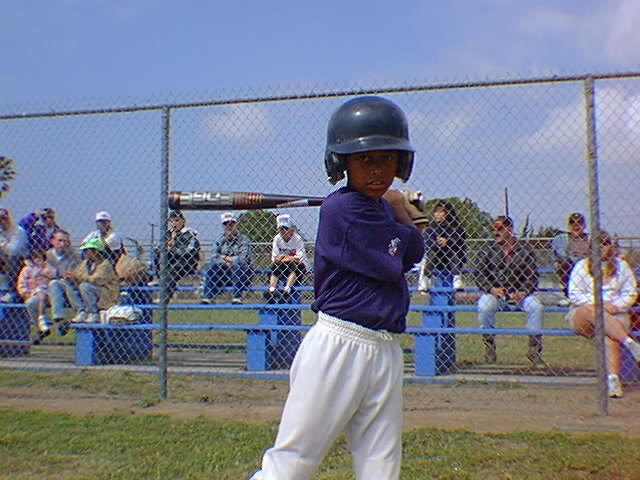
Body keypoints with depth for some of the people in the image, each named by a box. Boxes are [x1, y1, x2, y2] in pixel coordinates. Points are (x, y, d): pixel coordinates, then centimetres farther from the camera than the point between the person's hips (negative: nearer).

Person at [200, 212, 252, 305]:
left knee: (237, 265, -32)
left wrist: (224, 257, -8)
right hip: (224, 277, 4)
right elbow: (213, 258, -4)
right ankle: (207, 297, -21)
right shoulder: (220, 241, 10)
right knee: (211, 265, -18)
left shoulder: (243, 239, -3)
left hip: (242, 276, -4)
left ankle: (237, 298, -34)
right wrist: (225, 262, -22)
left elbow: (243, 259, -19)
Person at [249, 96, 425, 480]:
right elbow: (391, 265, -13)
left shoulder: (384, 207, 13)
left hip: (385, 352, 8)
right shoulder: (342, 207, -13)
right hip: (338, 347, -8)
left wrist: (398, 211, 9)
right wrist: (399, 208, 4)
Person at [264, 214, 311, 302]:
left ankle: (286, 291, -41)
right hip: (284, 266, 4)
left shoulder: (297, 239, -17)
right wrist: (278, 259, -31)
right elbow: (274, 259, -9)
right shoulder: (277, 238, -5)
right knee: (274, 266, -23)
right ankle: (271, 290, -33)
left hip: (301, 266, -4)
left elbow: (300, 259, -25)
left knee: (295, 265, -35)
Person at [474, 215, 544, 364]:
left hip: (520, 292, 1)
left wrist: (523, 292, -18)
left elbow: (532, 275, 1)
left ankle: (535, 348, -8)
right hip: (493, 292, -1)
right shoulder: (487, 249, 5)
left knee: (536, 307, -26)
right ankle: (489, 346, -11)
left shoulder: (525, 249, 5)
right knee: (484, 307, -31)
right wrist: (491, 289, -19)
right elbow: (479, 274, -1)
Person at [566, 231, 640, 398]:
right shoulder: (582, 266, 11)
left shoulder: (621, 266, 18)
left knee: (609, 336, -34)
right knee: (593, 310, -39)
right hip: (581, 315, -1)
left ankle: (613, 378, -46)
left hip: (615, 314, 1)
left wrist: (616, 306, -7)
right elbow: (574, 295, 0)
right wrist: (599, 303, -12)